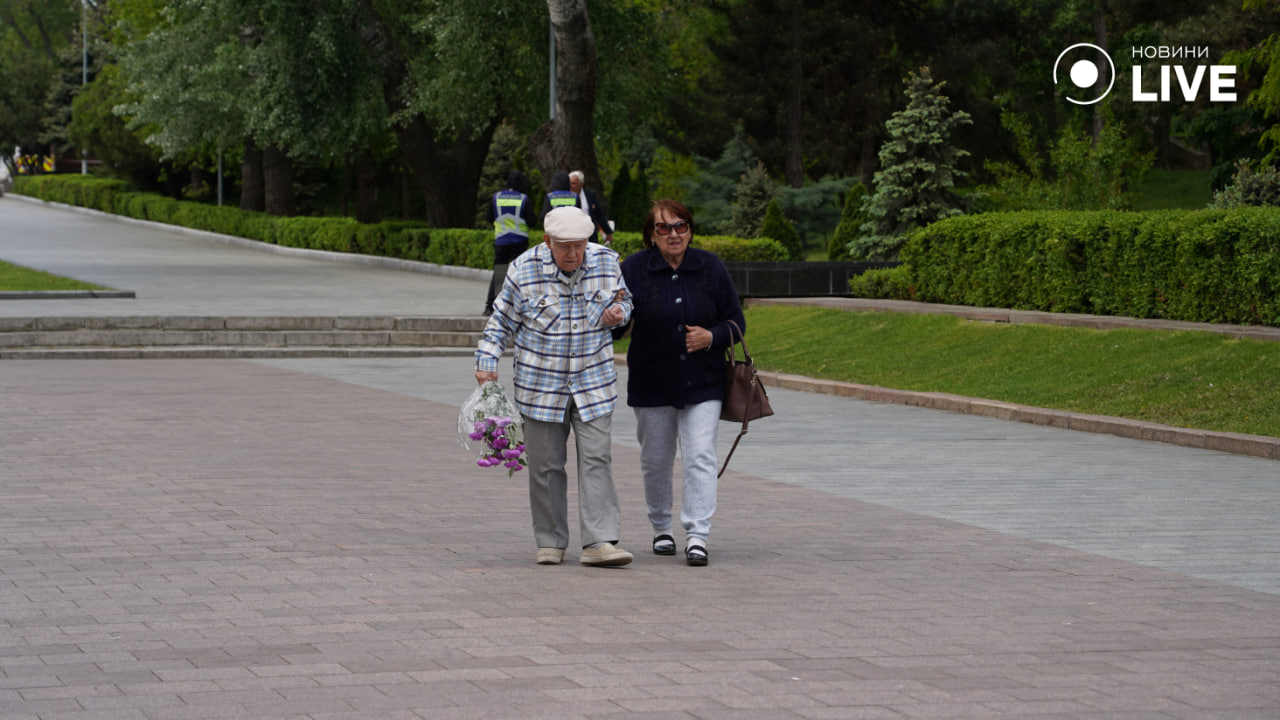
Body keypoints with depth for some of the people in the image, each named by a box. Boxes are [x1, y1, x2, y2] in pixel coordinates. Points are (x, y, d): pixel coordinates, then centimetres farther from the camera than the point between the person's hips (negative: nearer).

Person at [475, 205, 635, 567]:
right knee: (546, 465, 4)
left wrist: (616, 315, -9)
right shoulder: (525, 269, -9)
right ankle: (550, 542, 16)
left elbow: (624, 300, 14)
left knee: (596, 460, -8)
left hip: (593, 384, 1)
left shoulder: (607, 262, -4)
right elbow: (502, 320, 2)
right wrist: (486, 361, -6)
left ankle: (598, 542, -10)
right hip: (540, 385, -1)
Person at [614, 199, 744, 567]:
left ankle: (697, 535, -11)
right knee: (656, 461, 11)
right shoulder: (633, 270, -5)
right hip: (652, 383, 0)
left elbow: (736, 321, 6)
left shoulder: (710, 268, 0)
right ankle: (661, 529, 31)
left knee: (700, 457, -11)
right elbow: (616, 327, -7)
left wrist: (712, 337, -14)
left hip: (702, 384, 0)